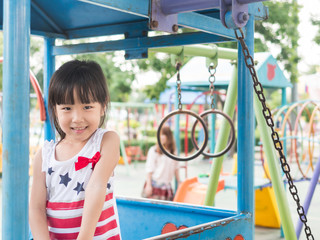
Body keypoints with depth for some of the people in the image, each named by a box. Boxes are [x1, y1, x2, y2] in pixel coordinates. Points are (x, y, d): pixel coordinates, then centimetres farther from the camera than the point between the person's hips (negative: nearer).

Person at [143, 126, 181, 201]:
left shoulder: (173, 151, 9)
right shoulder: (153, 150, -6)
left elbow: (176, 168, 17)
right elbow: (149, 169, -8)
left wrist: (179, 183, 17)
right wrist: (148, 185, -13)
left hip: (167, 185, 5)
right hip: (155, 185, -5)